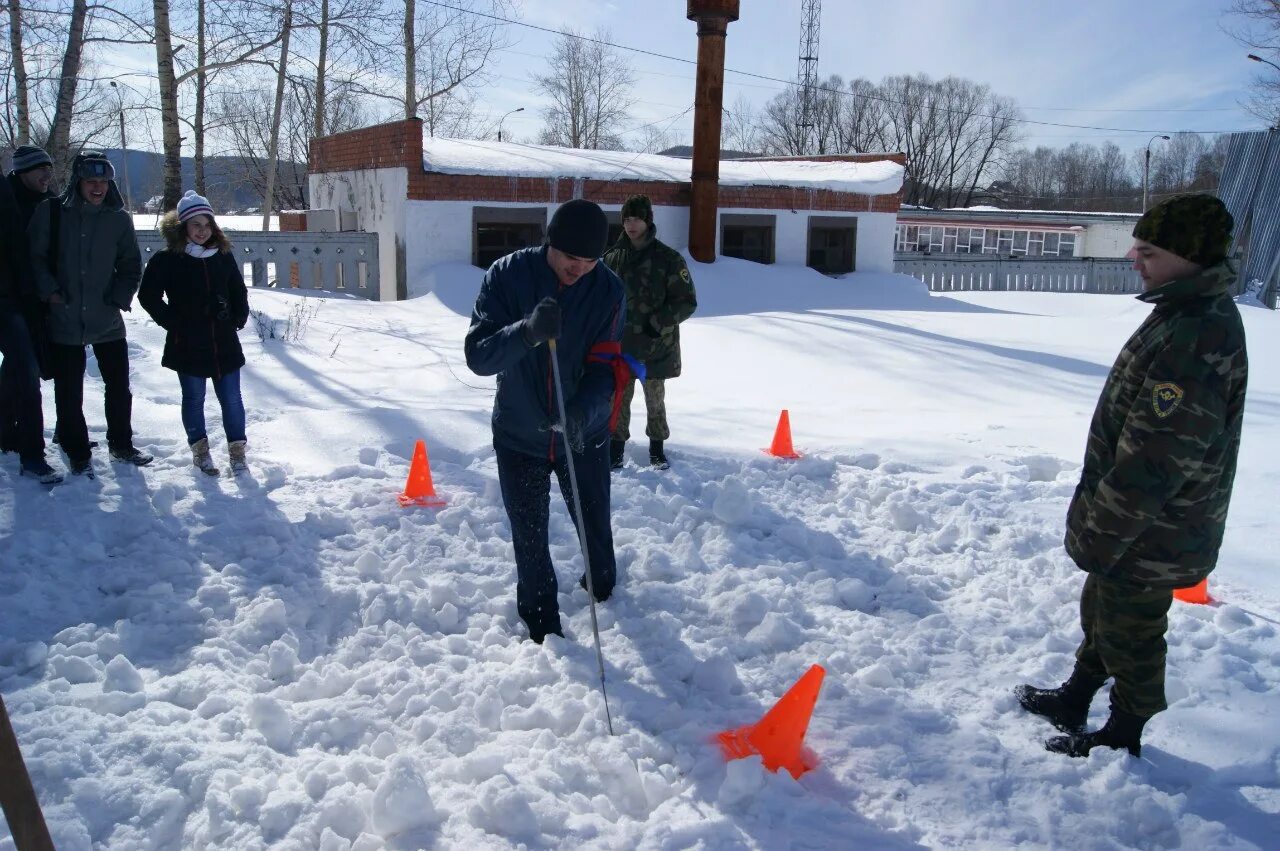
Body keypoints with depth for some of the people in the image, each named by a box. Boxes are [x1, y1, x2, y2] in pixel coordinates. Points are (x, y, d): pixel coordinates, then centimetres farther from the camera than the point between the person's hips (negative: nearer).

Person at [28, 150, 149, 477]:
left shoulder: (119, 219, 1)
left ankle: (121, 444, 29)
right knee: (69, 392, 6)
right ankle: (78, 454, 20)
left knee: (119, 386, 10)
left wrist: (120, 298, -3)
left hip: (108, 321, 2)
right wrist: (49, 291, -11)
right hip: (64, 319, -1)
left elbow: (131, 266, 8)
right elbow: (35, 256, 0)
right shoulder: (51, 212, -3)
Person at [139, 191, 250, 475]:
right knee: (194, 398, 10)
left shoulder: (223, 255, 5)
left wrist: (238, 320, 7)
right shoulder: (167, 259, -6)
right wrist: (173, 323, -6)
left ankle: (237, 449, 16)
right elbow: (149, 296, -3)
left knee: (231, 398, 5)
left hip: (225, 344, 3)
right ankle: (199, 448, 25)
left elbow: (239, 292, 16)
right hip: (188, 345, -2)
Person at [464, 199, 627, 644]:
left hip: (585, 435, 1)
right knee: (529, 536, 10)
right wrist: (527, 331, -43)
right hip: (519, 433, -1)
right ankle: (541, 621, 35)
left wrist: (584, 410, -39)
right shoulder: (507, 275, -17)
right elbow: (477, 356, -24)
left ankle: (602, 586, 52)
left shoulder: (608, 290, -14)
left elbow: (606, 365, -17)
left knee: (594, 523, 19)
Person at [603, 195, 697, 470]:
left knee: (655, 399, 11)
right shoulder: (612, 258, 3)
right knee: (620, 398, 7)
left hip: (656, 347, -2)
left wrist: (658, 323, -16)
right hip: (620, 345, 2)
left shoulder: (668, 258, -5)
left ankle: (657, 448, 27)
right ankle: (616, 447, 21)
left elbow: (687, 301, -4)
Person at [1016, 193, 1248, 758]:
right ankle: (1074, 701, 46)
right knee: (1099, 613, 25)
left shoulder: (1196, 339, -30)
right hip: (1141, 525, 10)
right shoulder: (1192, 311, 5)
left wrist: (1099, 536, -21)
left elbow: (1155, 461, -30)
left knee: (1129, 637, 11)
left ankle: (1122, 738, 33)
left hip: (1149, 541, -10)